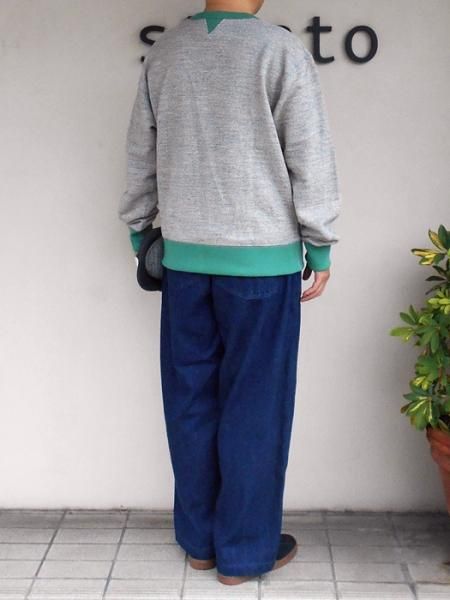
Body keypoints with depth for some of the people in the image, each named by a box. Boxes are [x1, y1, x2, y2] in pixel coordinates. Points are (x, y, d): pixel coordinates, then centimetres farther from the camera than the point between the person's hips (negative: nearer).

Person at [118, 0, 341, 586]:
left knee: (190, 399, 12)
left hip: (184, 256, 5)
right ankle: (245, 550, 17)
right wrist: (320, 246, 1)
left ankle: (199, 538, 25)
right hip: (263, 258, -4)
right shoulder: (282, 49, -8)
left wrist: (139, 230, 22)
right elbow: (311, 158, -8)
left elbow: (141, 157, 11)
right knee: (255, 406, 5)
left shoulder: (163, 52, 6)